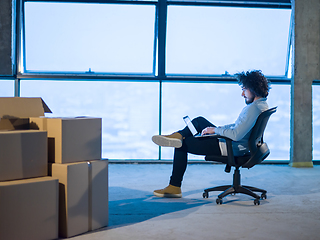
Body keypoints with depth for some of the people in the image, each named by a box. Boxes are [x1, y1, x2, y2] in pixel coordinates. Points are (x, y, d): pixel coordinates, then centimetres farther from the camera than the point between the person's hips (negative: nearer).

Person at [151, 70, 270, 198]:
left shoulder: (254, 108, -25)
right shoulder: (262, 104, 7)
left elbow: (236, 135, -32)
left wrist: (215, 130, -17)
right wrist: (216, 128, 9)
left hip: (230, 148, -10)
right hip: (235, 145, 10)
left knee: (182, 145, 3)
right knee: (199, 120, 20)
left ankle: (174, 187, 12)